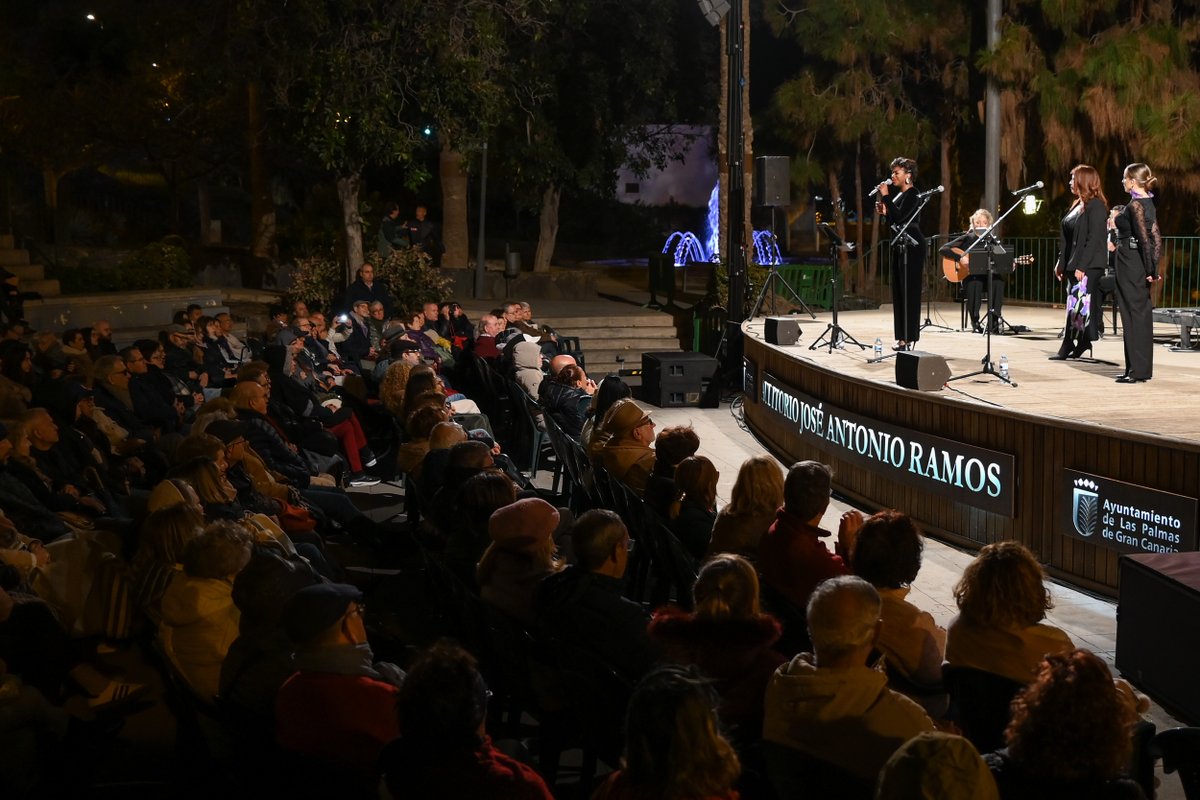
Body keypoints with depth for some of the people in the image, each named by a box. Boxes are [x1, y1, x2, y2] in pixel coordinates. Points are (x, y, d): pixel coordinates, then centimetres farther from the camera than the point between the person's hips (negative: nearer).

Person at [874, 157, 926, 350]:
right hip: (899, 247, 10)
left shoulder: (912, 196, -11)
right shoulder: (898, 194, 16)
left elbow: (899, 217, -25)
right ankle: (902, 337, 11)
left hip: (912, 247, -10)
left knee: (909, 290, -9)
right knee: (898, 291, 8)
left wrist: (886, 197, -20)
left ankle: (909, 338, -8)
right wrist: (884, 212, 4)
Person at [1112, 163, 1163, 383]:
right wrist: (1153, 269, 12)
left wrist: (1150, 269, -18)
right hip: (1142, 266, 9)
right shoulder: (1148, 203, 11)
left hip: (1130, 265, -9)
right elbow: (1156, 238, 11)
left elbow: (1144, 238, -20)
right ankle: (1143, 368, 17)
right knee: (1142, 315, 11)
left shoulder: (1135, 204, -15)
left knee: (1134, 314, -5)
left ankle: (1137, 371, -2)